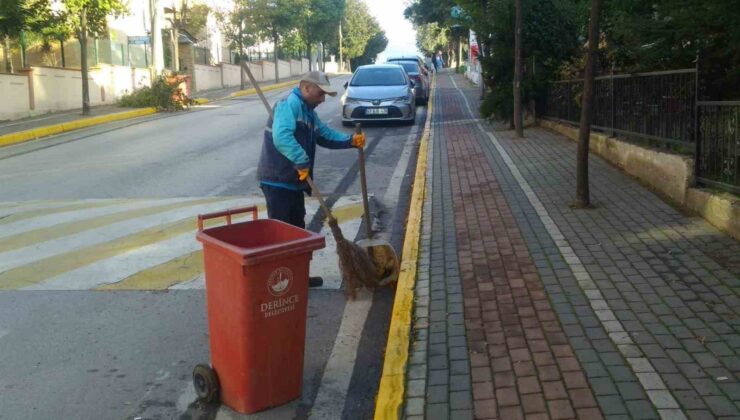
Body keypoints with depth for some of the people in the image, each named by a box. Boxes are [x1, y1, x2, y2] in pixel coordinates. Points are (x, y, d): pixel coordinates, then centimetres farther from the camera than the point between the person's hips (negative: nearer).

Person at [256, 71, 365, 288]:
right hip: (277, 181, -10)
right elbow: (281, 137, -31)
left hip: (293, 181, 10)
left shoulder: (308, 112, 17)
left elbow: (326, 135, 22)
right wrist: (302, 161, -32)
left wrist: (351, 140, 7)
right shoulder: (289, 104, -16)